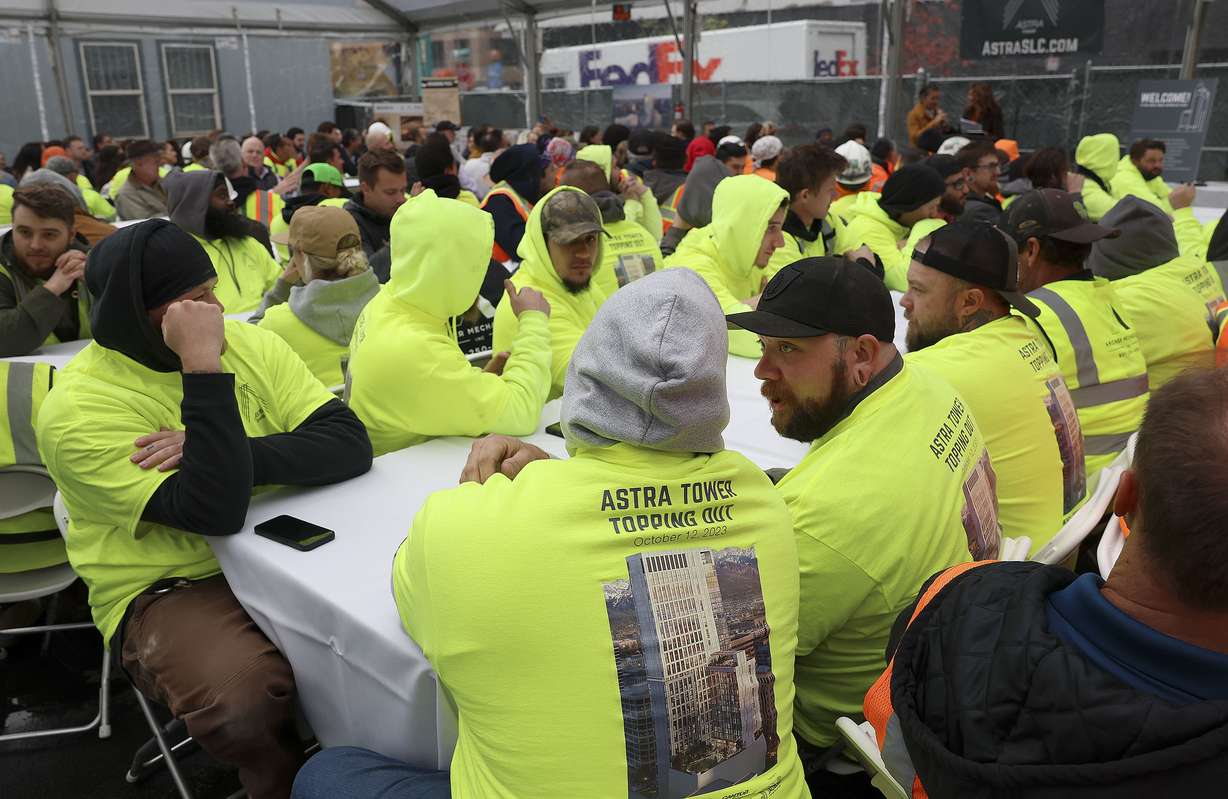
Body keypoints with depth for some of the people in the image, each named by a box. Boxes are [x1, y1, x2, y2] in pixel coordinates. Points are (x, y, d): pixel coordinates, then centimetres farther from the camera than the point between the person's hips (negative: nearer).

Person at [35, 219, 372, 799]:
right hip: (168, 588, -4)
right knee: (244, 698, -35)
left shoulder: (249, 343, 0)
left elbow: (350, 445, -11)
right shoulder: (78, 408, -16)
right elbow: (216, 511, -27)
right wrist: (203, 366, -29)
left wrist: (230, 456, -23)